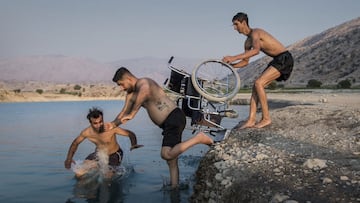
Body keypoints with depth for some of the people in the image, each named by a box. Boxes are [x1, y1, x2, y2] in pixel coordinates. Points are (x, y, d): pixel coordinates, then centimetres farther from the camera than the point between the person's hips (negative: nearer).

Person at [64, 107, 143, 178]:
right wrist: (69, 158, -12)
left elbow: (130, 134, -24)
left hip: (114, 155, -3)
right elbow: (75, 143, 0)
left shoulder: (111, 128, -31)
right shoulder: (87, 132, -20)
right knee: (79, 174, -5)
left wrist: (134, 145, -44)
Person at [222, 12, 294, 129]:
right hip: (277, 60, 9)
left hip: (284, 58, -9)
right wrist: (229, 65, 4)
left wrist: (234, 58, -38)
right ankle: (251, 120, 2)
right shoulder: (248, 42, 14)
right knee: (256, 86, 2)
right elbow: (245, 62, 19)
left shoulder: (255, 33, -15)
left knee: (258, 83, -20)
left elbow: (256, 50, -36)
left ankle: (266, 118, -13)